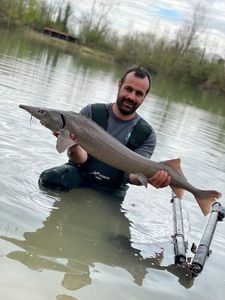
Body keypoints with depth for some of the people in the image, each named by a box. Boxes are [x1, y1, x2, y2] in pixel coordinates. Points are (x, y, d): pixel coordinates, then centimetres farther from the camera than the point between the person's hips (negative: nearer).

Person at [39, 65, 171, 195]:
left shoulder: (147, 134, -2)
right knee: (50, 177, -29)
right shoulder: (91, 112, -3)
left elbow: (133, 173, -13)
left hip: (111, 190, 2)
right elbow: (81, 159, -12)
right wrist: (74, 147, -37)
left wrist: (150, 177, -37)